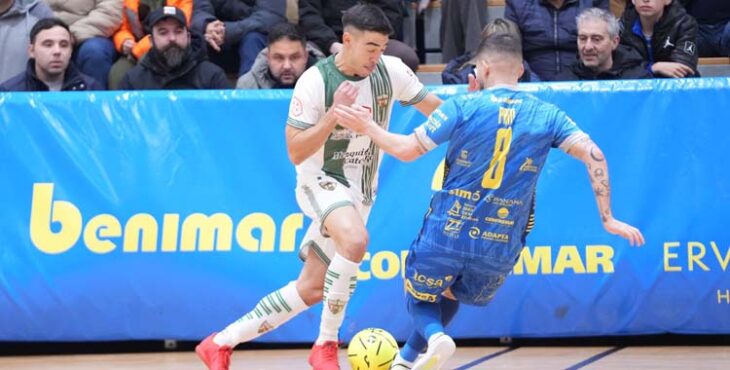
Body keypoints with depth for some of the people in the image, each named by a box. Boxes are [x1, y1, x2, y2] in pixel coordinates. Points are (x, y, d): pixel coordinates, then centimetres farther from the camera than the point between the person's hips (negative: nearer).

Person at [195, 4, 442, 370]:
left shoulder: (390, 70, -6)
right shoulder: (315, 82, -19)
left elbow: (437, 109, 4)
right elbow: (296, 153, -18)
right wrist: (335, 113, -28)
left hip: (360, 190, 6)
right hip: (320, 180, -6)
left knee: (310, 289, 7)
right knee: (354, 241, -37)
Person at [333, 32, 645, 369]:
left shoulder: (464, 106, -6)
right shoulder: (547, 116, 2)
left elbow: (408, 149, -6)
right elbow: (594, 155, -7)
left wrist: (367, 127, 10)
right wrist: (608, 219, -2)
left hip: (446, 234, -3)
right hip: (501, 247, 3)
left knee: (419, 298, 21)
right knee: (451, 296, 32)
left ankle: (434, 337, -11)